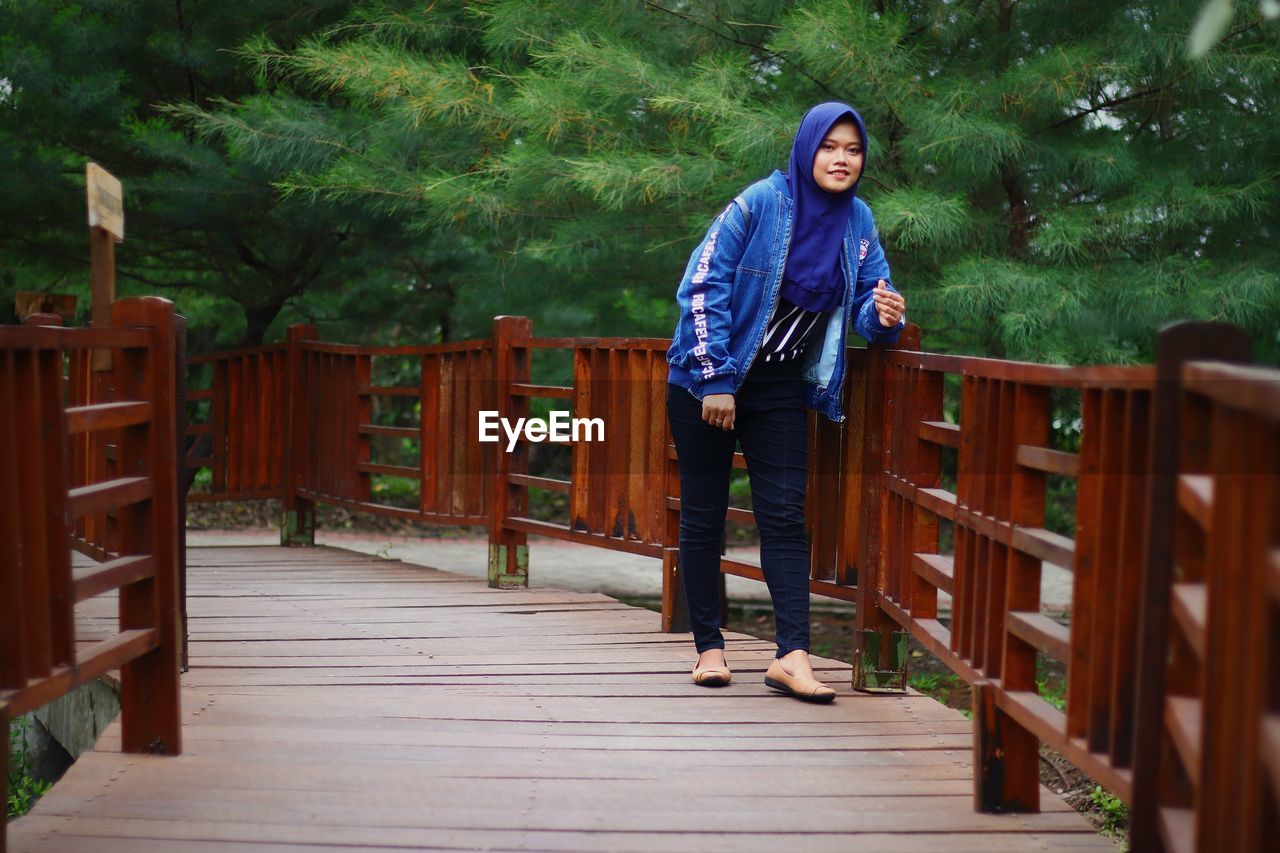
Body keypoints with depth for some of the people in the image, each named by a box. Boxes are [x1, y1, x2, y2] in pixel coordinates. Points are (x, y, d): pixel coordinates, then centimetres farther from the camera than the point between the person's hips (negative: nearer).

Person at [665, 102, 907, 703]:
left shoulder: (858, 221, 0)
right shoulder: (760, 204, -14)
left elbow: (865, 300, 5)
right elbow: (702, 288, -15)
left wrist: (883, 316, -21)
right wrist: (714, 381, -18)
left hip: (781, 387, 4)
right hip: (706, 381, -3)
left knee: (784, 516, -5)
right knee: (703, 515, 2)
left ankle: (792, 655, -8)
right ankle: (709, 648, 13)